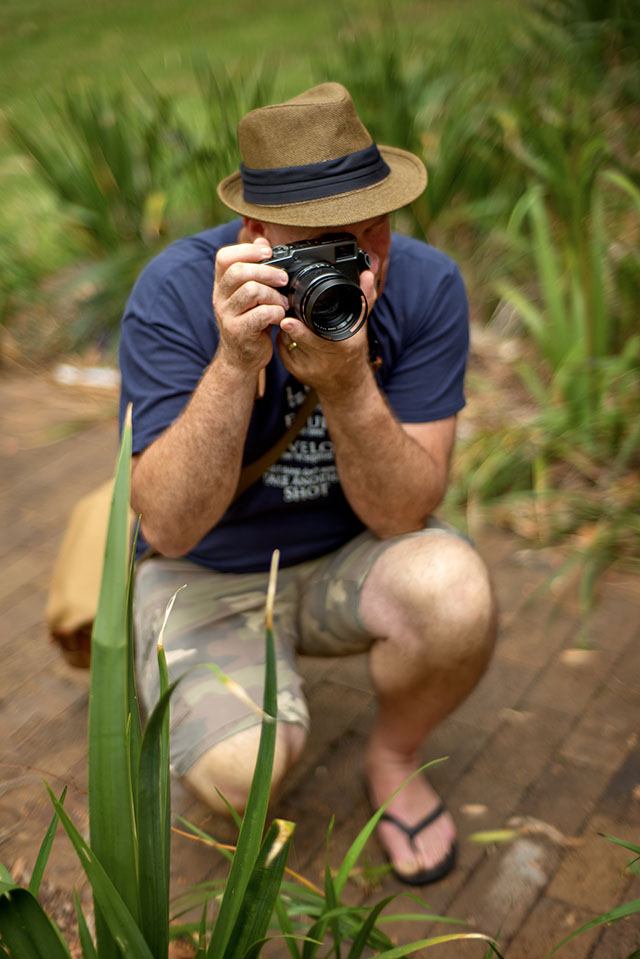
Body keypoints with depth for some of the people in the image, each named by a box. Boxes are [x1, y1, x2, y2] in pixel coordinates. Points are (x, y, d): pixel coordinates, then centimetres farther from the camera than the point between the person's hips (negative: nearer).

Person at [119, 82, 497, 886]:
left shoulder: (426, 285, -18)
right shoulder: (174, 293, -24)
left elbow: (403, 513, -20)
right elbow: (167, 527, -28)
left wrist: (347, 384, -38)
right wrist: (236, 361, -40)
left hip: (349, 558, 2)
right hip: (209, 572, -2)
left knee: (455, 593, -30)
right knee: (239, 770, -26)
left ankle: (391, 760, 4)